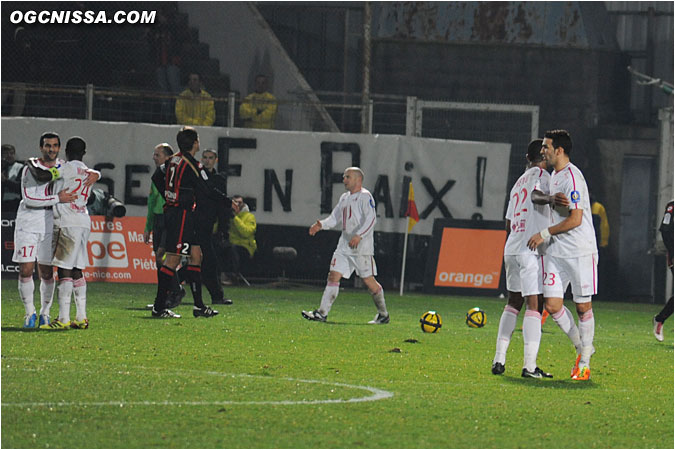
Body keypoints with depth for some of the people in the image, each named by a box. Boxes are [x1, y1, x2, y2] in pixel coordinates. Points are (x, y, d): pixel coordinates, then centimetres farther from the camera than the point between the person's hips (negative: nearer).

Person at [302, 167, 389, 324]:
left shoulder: (365, 196, -8)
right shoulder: (344, 198, 18)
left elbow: (371, 219, -17)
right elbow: (335, 218, 17)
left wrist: (359, 236, -28)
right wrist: (321, 225, -3)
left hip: (362, 246, -8)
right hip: (344, 245, 8)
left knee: (368, 280, -2)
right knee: (333, 275, -4)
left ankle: (383, 314, 13)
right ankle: (322, 313, -8)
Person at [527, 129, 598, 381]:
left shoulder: (572, 177, -15)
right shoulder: (554, 175, 14)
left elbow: (575, 219, -20)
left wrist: (545, 234, -15)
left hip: (581, 253, -8)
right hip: (556, 253, 8)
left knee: (583, 307, 0)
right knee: (552, 305, -1)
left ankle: (584, 361, 10)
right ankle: (582, 347, 19)